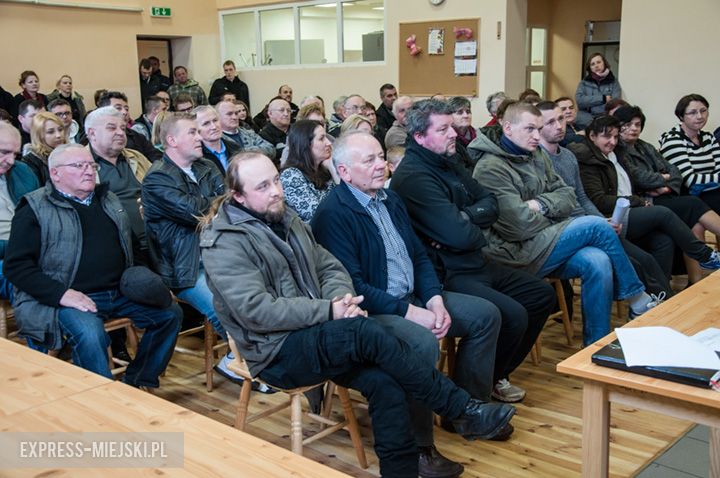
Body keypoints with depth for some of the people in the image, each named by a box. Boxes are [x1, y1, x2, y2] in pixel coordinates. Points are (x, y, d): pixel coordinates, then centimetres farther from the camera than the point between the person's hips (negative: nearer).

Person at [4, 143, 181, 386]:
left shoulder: (108, 200, 18)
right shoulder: (35, 209, -2)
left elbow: (131, 245, 27)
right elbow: (16, 265, -8)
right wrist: (61, 293, -19)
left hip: (119, 292, 7)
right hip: (74, 298, -6)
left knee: (170, 313, -3)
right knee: (90, 334, -34)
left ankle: (137, 383, 8)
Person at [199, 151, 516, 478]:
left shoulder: (284, 220, 14)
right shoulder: (225, 242, -10)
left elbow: (329, 267, 13)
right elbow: (255, 310, -20)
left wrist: (340, 296, -11)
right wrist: (328, 311, -21)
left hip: (312, 336, 7)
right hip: (277, 353, -7)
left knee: (385, 382, -19)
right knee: (365, 332, -29)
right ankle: (463, 410, -19)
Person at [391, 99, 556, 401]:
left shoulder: (448, 163, 12)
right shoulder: (413, 177, -20)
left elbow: (490, 204, 7)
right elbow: (461, 236, -26)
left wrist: (464, 217, -14)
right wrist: (477, 232, -3)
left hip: (473, 264, 11)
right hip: (444, 276, -11)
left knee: (542, 295, 14)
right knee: (513, 315, -25)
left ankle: (496, 374, 23)